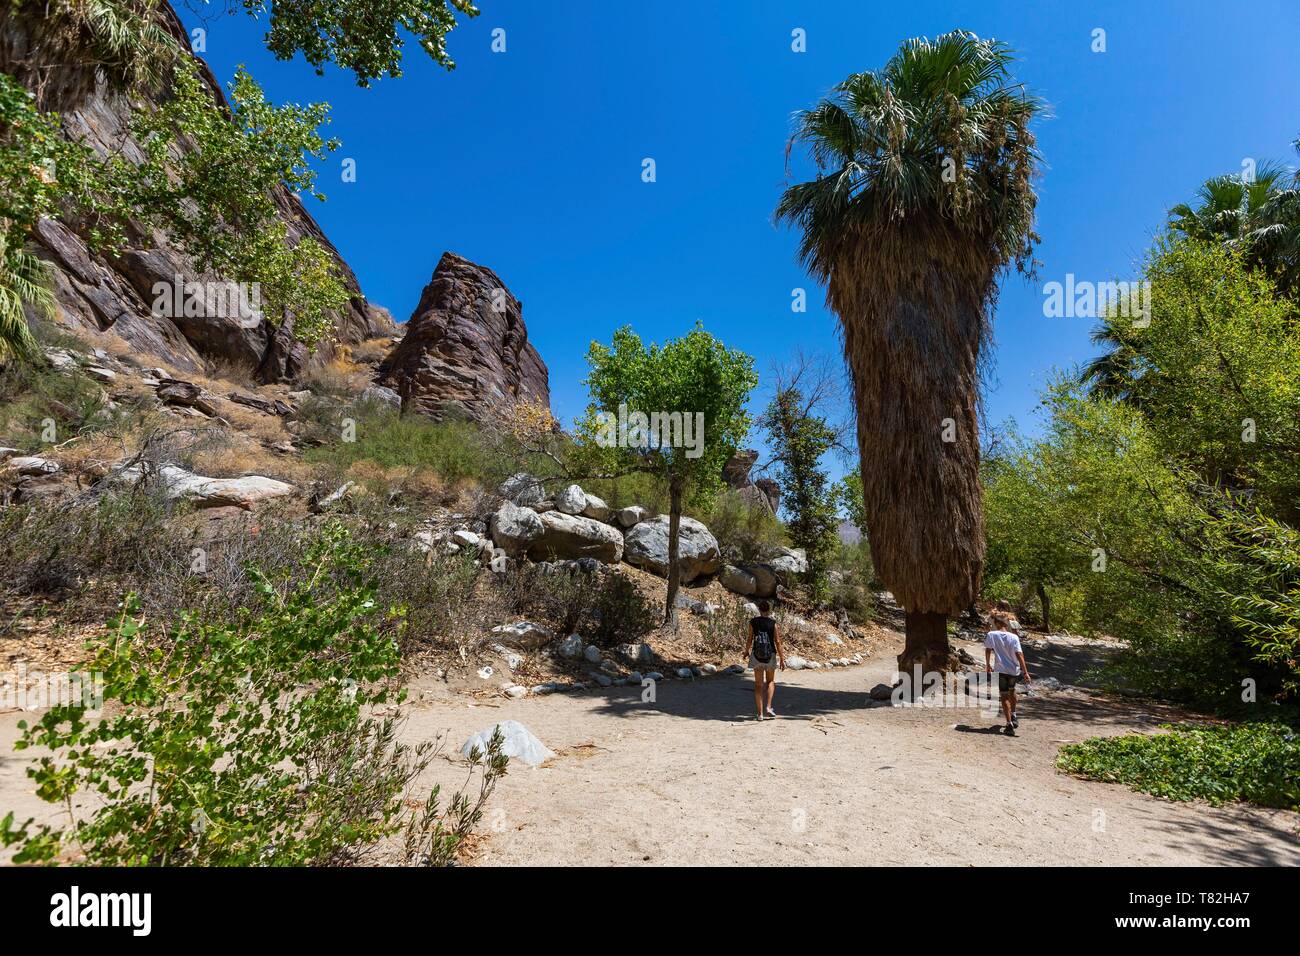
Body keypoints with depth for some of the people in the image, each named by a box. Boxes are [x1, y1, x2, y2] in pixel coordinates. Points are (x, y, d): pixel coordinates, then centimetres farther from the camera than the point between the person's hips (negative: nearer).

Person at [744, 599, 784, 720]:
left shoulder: (753, 622, -3)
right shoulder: (773, 623, -5)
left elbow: (750, 639, -3)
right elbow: (777, 642, -5)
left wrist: (746, 651, 16)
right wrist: (782, 659, 1)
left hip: (757, 655, 0)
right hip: (770, 656, 0)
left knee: (758, 685, 8)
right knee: (770, 681, 20)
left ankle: (760, 713, 7)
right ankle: (768, 707, 5)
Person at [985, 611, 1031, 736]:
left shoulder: (991, 635, -8)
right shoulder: (1014, 637, -7)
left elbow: (988, 651, 0)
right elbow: (1019, 655, -10)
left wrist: (988, 665, 15)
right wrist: (1025, 672, -6)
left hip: (1000, 670, -2)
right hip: (1014, 670, 2)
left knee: (1004, 697, 2)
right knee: (1012, 691, 27)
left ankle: (1010, 725, -4)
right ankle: (1013, 716, 42)